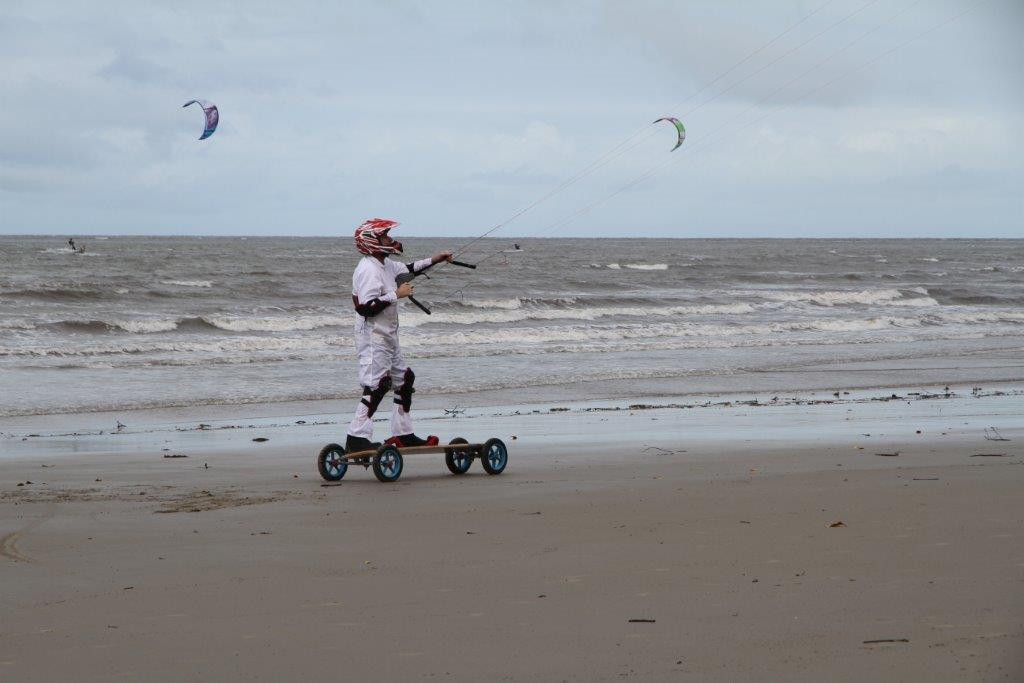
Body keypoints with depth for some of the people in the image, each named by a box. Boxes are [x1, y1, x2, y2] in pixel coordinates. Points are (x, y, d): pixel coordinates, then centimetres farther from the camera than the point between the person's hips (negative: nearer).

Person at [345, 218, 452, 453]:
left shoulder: (385, 265, 12)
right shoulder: (368, 269, -19)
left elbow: (407, 269, 33)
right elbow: (366, 307, -27)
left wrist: (434, 260, 28)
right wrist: (396, 294, -21)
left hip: (387, 336, 11)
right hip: (373, 337, -11)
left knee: (404, 379, 14)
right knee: (376, 385, -16)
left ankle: (403, 434, 21)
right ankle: (357, 438, -18)